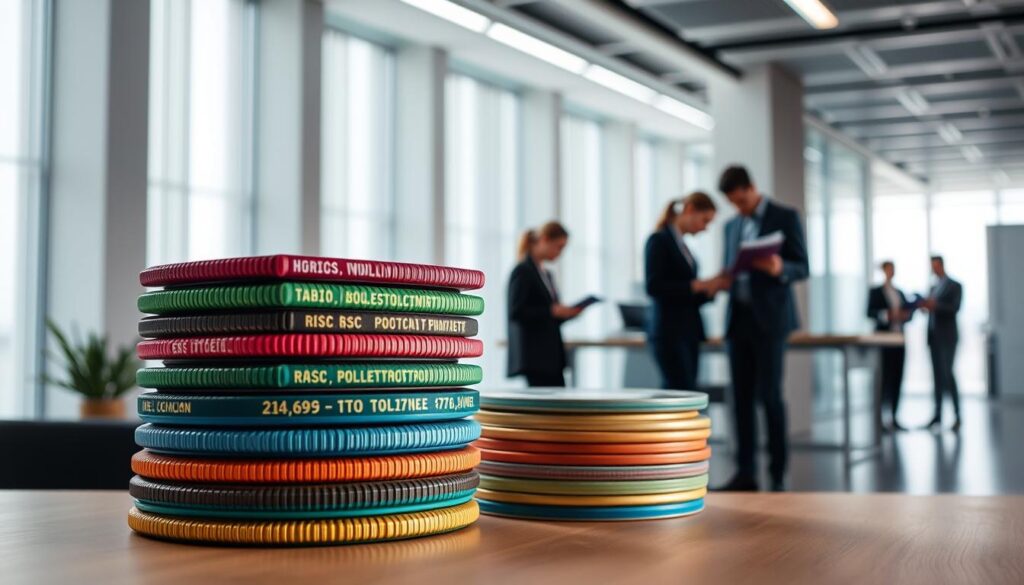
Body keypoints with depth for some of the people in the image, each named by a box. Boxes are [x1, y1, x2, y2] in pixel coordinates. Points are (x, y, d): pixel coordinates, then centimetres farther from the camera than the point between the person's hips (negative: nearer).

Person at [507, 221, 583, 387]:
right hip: (534, 355, -8)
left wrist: (567, 313, 5)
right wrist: (552, 311, -18)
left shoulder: (546, 274, 18)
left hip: (551, 355, 8)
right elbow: (515, 312, -16)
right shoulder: (522, 271, -7)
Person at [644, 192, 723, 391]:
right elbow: (653, 286, -17)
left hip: (688, 332, 8)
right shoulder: (659, 240, -6)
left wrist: (711, 288, 3)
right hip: (669, 332, -8)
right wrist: (696, 285, -18)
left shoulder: (682, 244, 17)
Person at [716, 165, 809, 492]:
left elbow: (802, 268, -4)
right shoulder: (732, 226, 17)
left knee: (769, 395, -8)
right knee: (741, 396, 4)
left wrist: (779, 269, -25)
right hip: (737, 318, 6)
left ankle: (778, 474, -1)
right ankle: (746, 472, 8)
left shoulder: (785, 217, 0)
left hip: (769, 319, -5)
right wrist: (722, 280, -2)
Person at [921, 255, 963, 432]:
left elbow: (955, 308, -15)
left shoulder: (955, 286, -2)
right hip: (934, 336, 7)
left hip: (947, 336, -7)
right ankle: (938, 416, 6)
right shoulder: (933, 288, 19)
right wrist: (926, 306, -6)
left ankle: (957, 415, -10)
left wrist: (936, 305, -29)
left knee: (947, 373, -13)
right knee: (937, 375, 5)